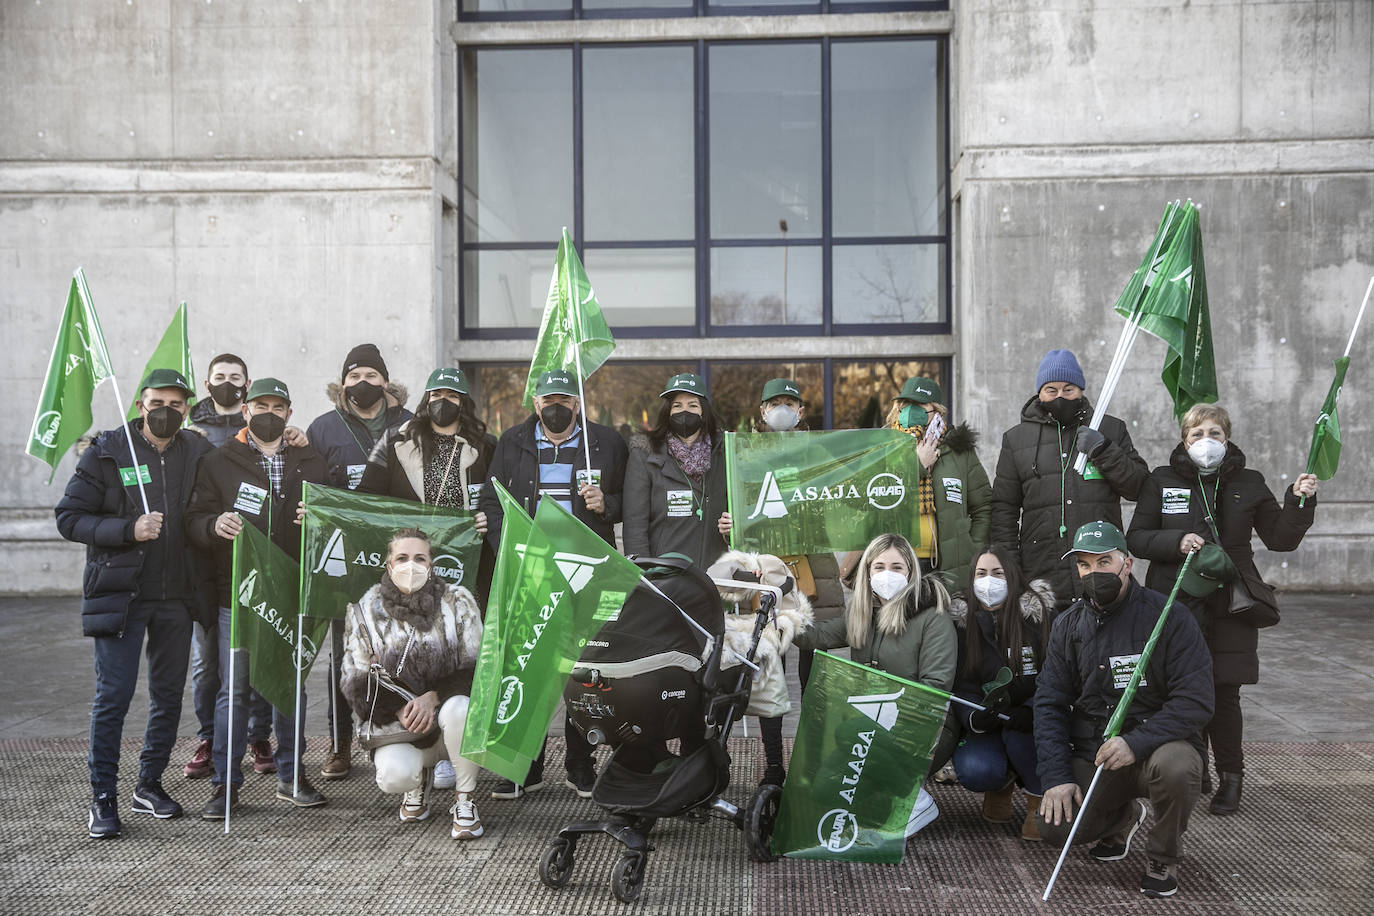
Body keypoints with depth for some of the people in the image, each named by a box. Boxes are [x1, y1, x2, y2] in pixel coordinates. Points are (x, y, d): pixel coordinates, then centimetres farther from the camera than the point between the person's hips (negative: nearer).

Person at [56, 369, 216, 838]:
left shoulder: (199, 453, 6)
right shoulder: (106, 452, -3)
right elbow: (68, 517, -5)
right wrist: (128, 530, -18)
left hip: (177, 596, 4)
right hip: (120, 593, -4)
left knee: (169, 694, 10)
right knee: (113, 695, -5)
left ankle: (149, 785, 25)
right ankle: (103, 798, 5)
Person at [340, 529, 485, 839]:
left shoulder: (457, 600, -1)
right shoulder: (365, 609, 2)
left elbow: (475, 669, -5)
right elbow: (357, 681, 1)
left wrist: (432, 697, -21)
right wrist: (400, 709, -16)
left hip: (444, 708, 0)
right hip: (397, 723, 1)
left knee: (458, 707, -37)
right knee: (393, 776, -30)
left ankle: (465, 801, -13)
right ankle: (420, 777, 13)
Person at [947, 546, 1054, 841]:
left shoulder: (1040, 613, -6)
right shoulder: (961, 621, -2)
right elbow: (961, 687, -6)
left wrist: (1030, 712, -29)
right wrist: (974, 719, -28)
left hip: (1033, 715, -1)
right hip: (988, 727, 1)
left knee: (1018, 729, -36)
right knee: (974, 771, -28)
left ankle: (1039, 802, -9)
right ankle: (1002, 782, 11)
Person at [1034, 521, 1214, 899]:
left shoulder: (1170, 617, -10)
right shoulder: (1068, 625, 5)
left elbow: (1195, 702, -16)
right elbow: (1050, 703, 5)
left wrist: (1136, 743, -28)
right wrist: (1056, 776, -8)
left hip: (1157, 744, -3)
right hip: (1090, 754, 4)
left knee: (1174, 766, -37)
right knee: (1053, 824, -18)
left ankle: (1164, 859, -6)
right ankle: (1122, 818, 19)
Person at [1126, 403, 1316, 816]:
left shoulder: (1249, 484, 8)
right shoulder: (1162, 481, 5)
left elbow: (1281, 538, 10)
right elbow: (1136, 539, 3)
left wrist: (1299, 503, -5)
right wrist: (1176, 542, -14)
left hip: (1230, 607, 0)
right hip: (1174, 604, 0)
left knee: (1223, 694, -2)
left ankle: (1230, 777, 15)